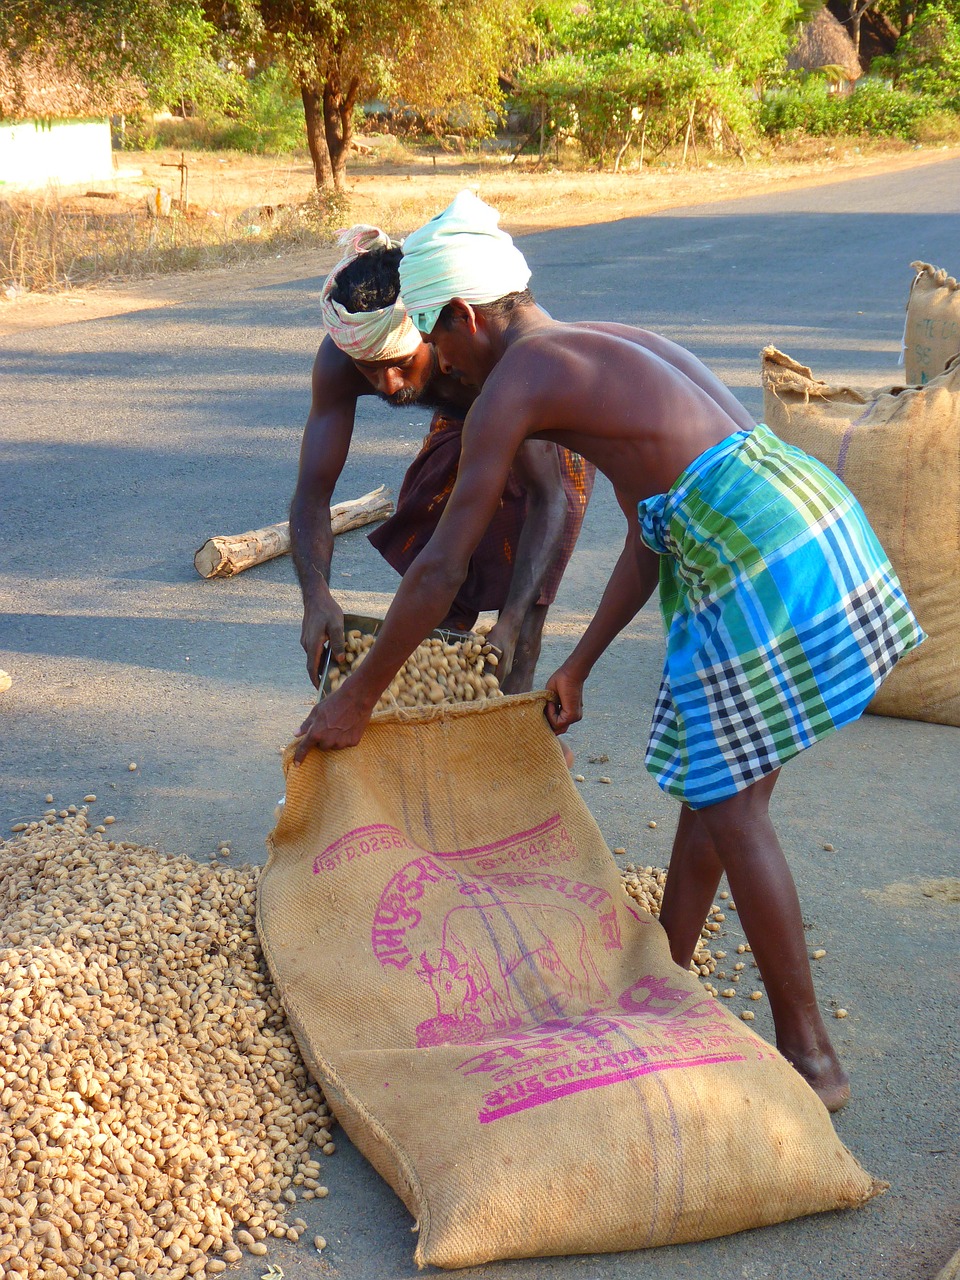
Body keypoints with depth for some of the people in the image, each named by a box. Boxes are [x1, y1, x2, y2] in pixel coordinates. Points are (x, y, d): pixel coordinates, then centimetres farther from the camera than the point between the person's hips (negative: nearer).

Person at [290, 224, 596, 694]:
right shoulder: (339, 360, -29)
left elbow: (547, 497, -43)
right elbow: (312, 490, -29)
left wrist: (510, 624, -52)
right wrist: (317, 597, -48)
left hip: (548, 439, -4)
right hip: (459, 427, 5)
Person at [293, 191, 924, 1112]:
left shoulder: (514, 382, -4)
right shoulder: (610, 346, 22)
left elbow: (440, 570, -5)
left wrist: (356, 699, 5)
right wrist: (578, 666, 30)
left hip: (756, 555, -9)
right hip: (812, 520, 10)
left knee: (730, 803, 2)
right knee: (711, 780, 19)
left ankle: (810, 1056, 11)